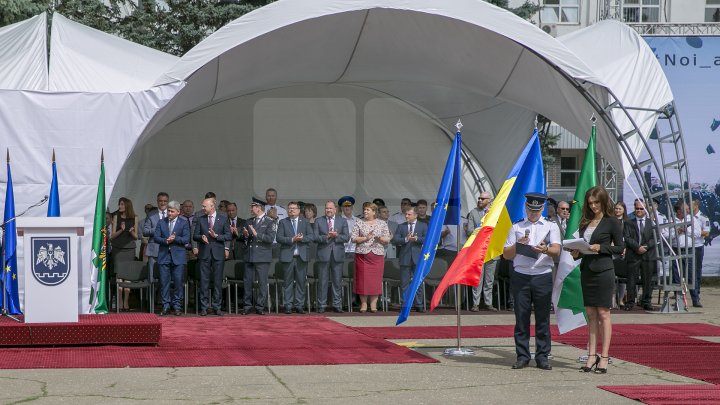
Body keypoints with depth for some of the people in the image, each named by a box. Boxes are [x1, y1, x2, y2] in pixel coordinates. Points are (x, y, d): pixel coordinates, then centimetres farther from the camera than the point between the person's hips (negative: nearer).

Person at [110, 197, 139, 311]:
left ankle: (126, 302, 5)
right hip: (118, 249, -1)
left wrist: (131, 232, -11)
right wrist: (121, 230, -14)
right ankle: (120, 302, -1)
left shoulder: (134, 218, 7)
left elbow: (136, 237, 9)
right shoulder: (116, 217, 5)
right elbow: (112, 236, 3)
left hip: (130, 249, 1)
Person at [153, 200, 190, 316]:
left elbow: (186, 239, -4)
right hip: (164, 256, 2)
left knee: (178, 282, -2)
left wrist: (175, 239, -18)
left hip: (178, 256, -2)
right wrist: (166, 240, -14)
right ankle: (166, 306, 7)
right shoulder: (161, 222, 10)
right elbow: (156, 237, 3)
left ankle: (177, 306, 6)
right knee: (164, 282, 1)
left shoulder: (184, 223, 4)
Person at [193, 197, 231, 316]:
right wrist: (201, 237, -13)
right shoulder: (200, 219, 8)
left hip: (218, 253, -1)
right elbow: (195, 236, 8)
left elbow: (228, 235, 0)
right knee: (204, 281, 0)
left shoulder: (223, 218, 3)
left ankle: (216, 307, 10)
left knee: (218, 281, 2)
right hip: (204, 253, 1)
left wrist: (216, 236, -14)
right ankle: (204, 307, 6)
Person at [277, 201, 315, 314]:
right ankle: (288, 306, 4)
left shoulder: (305, 222, 12)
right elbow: (279, 238, -4)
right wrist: (292, 239, -15)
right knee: (288, 282, 0)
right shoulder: (283, 222, 7)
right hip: (288, 256, -1)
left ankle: (299, 306, 8)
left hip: (302, 257, 2)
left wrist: (302, 238, -14)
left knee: (301, 282, 3)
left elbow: (312, 236, 3)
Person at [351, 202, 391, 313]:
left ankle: (373, 304, 4)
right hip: (362, 254, 0)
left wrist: (380, 239, -13)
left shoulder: (382, 224, 9)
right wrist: (365, 238, -13)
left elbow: (387, 239, 7)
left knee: (376, 278, -2)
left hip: (378, 255, 0)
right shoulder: (359, 223, 7)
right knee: (362, 278, -2)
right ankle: (363, 303, 6)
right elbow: (353, 238, 0)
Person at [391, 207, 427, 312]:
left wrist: (416, 239, -15)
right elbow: (394, 240, 0)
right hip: (405, 258, 1)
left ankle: (418, 305, 8)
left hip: (418, 258, -1)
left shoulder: (423, 226, 9)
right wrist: (405, 239, -14)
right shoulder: (401, 226, 11)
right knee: (404, 283, 1)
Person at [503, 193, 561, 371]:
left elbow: (556, 250, -4)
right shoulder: (516, 228, 16)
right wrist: (518, 245, -6)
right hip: (520, 276, 1)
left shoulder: (551, 227, 12)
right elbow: (506, 255, 12)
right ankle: (522, 356, 6)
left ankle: (542, 356, 5)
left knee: (543, 318, 0)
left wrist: (545, 249, -25)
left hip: (543, 276, -1)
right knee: (521, 317, 0)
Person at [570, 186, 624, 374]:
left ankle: (604, 357, 0)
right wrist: (576, 253, -1)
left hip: (603, 271, -6)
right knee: (590, 314, 7)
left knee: (603, 313, -3)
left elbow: (620, 247, -4)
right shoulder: (585, 222, 14)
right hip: (586, 270, 6)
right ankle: (592, 355, 10)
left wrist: (600, 248, -16)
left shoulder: (612, 222, -4)